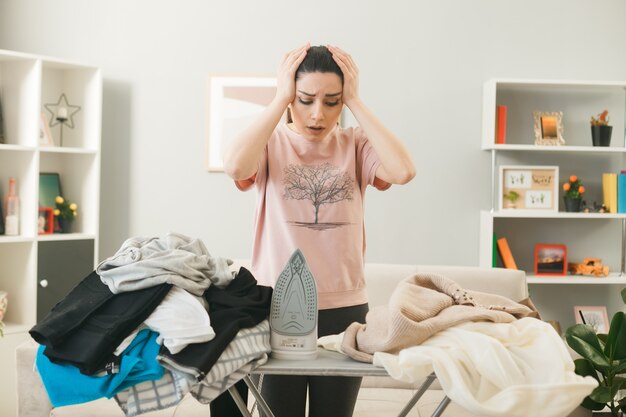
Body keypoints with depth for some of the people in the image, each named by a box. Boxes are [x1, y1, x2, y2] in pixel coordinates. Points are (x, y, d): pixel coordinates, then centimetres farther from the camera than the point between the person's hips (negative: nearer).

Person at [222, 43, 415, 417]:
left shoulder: (355, 145, 1)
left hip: (344, 307, 1)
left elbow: (404, 171, -19)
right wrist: (280, 100, -16)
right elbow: (235, 166, -24)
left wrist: (356, 102, -13)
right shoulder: (271, 142, -1)